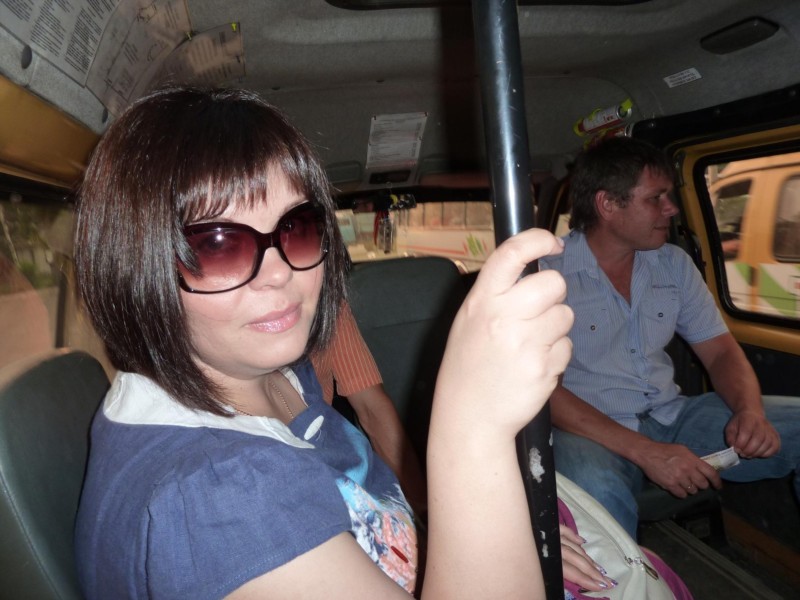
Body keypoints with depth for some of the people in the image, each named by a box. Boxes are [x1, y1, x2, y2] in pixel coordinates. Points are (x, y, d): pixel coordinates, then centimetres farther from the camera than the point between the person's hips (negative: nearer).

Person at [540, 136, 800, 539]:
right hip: (592, 431, -6)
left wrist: (750, 411, -11)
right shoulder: (546, 272, -10)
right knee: (596, 490, -40)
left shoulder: (673, 264, 10)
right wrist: (644, 452, -25)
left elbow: (720, 352, 12)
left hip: (671, 416, 7)